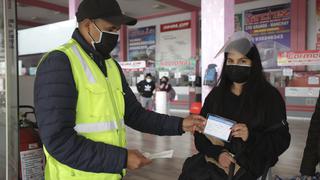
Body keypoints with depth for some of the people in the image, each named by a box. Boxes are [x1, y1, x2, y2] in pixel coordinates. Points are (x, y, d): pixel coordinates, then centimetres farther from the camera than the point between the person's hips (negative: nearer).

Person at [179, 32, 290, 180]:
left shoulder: (270, 96, -2)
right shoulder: (216, 94, 7)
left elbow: (281, 140, -4)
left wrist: (251, 137, -21)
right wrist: (217, 153, -13)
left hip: (251, 161, -4)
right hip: (215, 158, 4)